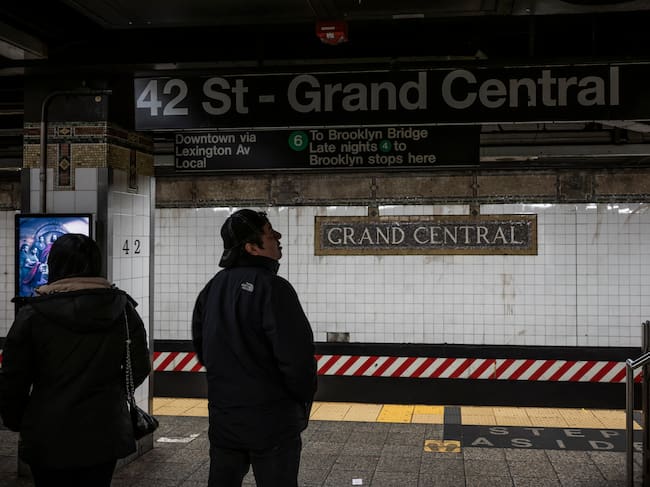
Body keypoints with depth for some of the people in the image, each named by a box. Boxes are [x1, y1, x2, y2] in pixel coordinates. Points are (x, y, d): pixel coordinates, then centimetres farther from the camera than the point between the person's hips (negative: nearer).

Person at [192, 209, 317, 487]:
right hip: (271, 420, -7)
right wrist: (304, 400, -6)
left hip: (222, 416, 7)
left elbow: (200, 344, 15)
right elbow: (297, 356, -22)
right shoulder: (272, 287, -18)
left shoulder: (212, 289, 6)